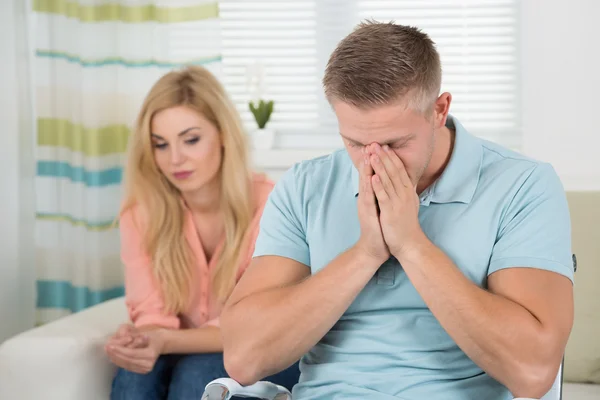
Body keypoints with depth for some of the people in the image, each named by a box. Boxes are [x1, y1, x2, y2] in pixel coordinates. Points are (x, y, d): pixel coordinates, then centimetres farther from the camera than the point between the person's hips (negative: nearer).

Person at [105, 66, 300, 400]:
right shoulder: (141, 214, -7)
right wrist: (144, 341, -36)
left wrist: (167, 342, -36)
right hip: (189, 352, 3)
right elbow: (152, 312, -10)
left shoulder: (267, 206, -19)